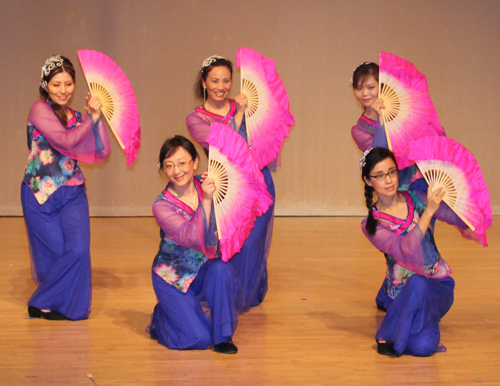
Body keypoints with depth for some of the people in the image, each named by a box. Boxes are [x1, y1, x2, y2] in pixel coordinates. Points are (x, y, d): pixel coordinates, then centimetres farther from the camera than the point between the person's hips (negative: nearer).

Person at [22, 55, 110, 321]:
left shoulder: (77, 118, 11)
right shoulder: (40, 110, -6)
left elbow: (102, 153, -1)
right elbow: (65, 140, -19)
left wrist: (96, 117, -9)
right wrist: (91, 118, -8)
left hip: (72, 194, 4)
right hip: (40, 194, -4)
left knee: (78, 250, -11)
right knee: (53, 253, -1)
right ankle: (43, 304, 21)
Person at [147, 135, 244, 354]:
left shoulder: (206, 187, -6)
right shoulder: (162, 206, -17)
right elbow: (193, 237, -30)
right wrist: (206, 201, -37)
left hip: (208, 266, 3)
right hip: (174, 275, -3)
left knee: (220, 270, -34)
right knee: (198, 339, -16)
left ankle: (223, 336, -15)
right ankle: (161, 317, 17)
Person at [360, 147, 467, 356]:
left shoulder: (417, 199, 0)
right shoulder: (371, 224, -5)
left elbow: (462, 220, -4)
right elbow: (405, 249, -23)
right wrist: (429, 211, -28)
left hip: (437, 286, 1)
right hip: (401, 295, 0)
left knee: (424, 346, -32)